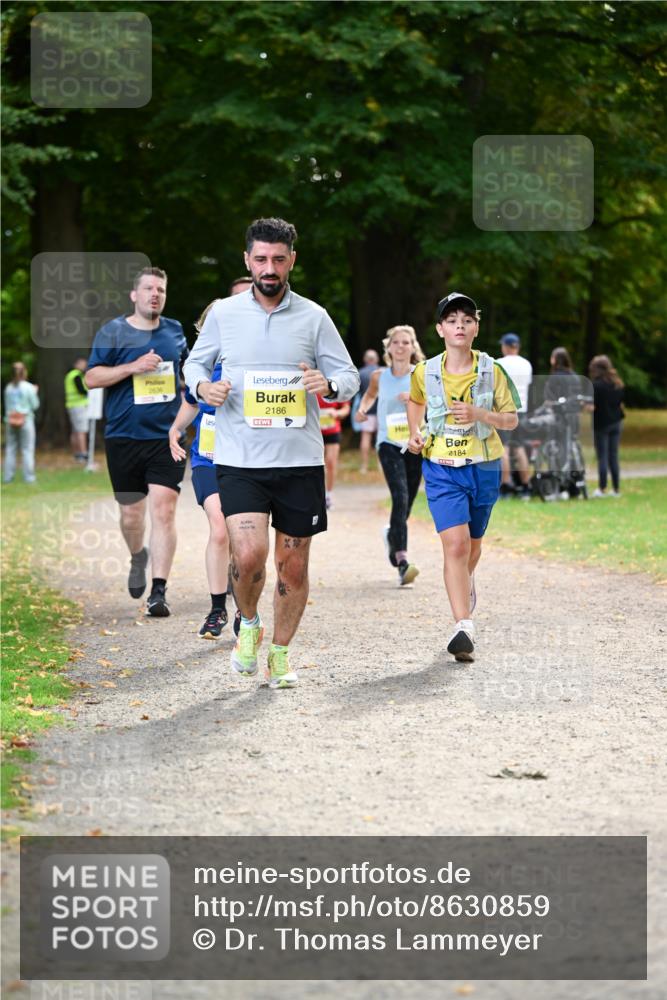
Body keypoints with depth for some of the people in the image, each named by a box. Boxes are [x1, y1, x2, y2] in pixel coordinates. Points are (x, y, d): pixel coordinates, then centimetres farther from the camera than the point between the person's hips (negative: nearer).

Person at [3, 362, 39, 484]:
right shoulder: (28, 387, -9)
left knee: (10, 449, 8)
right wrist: (35, 393, 9)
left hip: (10, 420, 4)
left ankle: (8, 476, 7)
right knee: (27, 449, 1)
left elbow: (7, 405, 9)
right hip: (26, 420, -4)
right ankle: (29, 476, -1)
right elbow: (35, 405, -4)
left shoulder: (8, 388, 2)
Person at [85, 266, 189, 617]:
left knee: (163, 510, -12)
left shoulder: (175, 331, 11)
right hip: (124, 438, -1)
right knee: (131, 514, 8)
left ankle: (159, 590, -11)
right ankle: (138, 557, 41)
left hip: (167, 437, 1)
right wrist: (133, 367, -15)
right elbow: (91, 378, -6)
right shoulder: (113, 332, 0)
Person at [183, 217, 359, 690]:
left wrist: (328, 384, -17)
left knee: (293, 566, 6)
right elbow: (195, 362, 17)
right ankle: (249, 624, 12)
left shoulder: (314, 317, 3)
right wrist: (203, 386, -6)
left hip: (300, 460, 1)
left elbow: (350, 376, 7)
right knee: (250, 554, -18)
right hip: (239, 460, -1)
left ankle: (280, 653, 26)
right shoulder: (223, 313, 4)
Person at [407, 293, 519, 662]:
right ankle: (463, 627, -22)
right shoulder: (425, 373, -3)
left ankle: (465, 583, 54)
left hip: (483, 468, 2)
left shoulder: (492, 372, -5)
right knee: (455, 544, -18)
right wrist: (414, 433, 4)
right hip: (441, 469, -2)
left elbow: (512, 420, 0)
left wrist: (480, 415, -17)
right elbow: (415, 401, 20)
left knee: (472, 544, 19)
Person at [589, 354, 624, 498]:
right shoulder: (617, 384, 5)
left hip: (601, 424, -6)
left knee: (602, 457, -1)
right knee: (613, 457, 9)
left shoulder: (596, 386, -15)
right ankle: (616, 489, 10)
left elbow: (592, 406, -19)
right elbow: (621, 403, 11)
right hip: (616, 422, 6)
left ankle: (602, 489, -2)